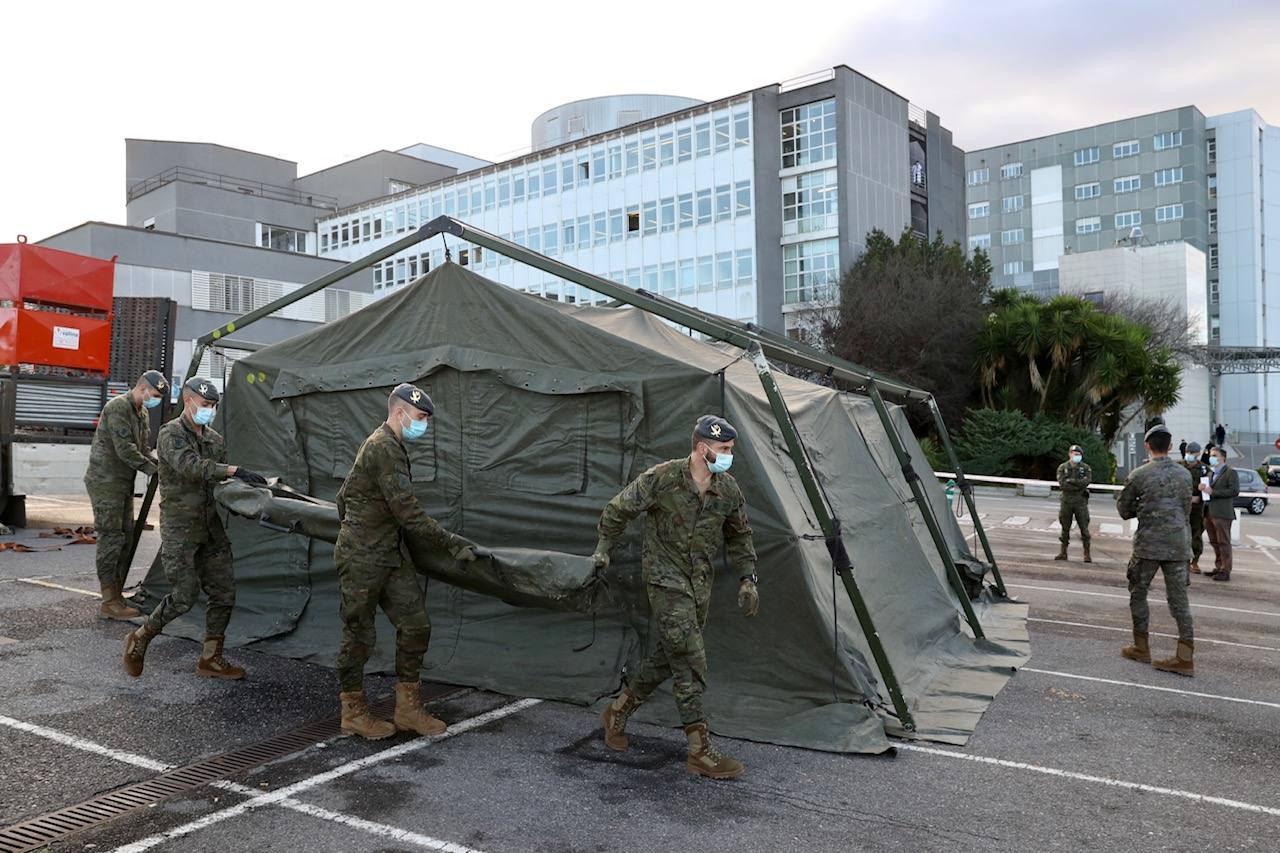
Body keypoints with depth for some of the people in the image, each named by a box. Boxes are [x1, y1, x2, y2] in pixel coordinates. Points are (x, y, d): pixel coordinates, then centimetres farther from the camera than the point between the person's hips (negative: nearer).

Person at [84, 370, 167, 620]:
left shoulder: (142, 413, 14)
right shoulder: (118, 407, -17)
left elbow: (143, 448, 15)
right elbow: (125, 450, -23)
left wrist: (157, 467, -2)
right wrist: (154, 470, -19)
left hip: (124, 483, 10)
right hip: (105, 482, -10)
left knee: (126, 537, 11)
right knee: (111, 539, -8)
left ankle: (117, 594, 19)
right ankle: (108, 603, -3)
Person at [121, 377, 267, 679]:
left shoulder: (216, 440, 13)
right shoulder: (171, 434, -9)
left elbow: (221, 481, 10)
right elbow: (190, 467, -27)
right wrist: (234, 470, -37)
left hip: (210, 526, 7)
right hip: (179, 526, -7)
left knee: (223, 592, 4)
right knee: (186, 594, -8)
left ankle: (210, 659, 15)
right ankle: (139, 640, 16)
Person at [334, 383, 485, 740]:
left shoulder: (390, 446, 15)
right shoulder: (383, 448, -18)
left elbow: (344, 495, 24)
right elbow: (409, 513, -23)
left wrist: (352, 524, 37)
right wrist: (453, 544, -21)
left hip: (390, 555, 10)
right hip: (362, 558, -10)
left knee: (415, 626, 5)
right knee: (359, 635, 4)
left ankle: (408, 709, 13)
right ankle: (353, 712, 19)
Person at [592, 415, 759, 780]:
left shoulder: (728, 490, -1)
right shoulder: (662, 478, -17)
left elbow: (739, 536, 15)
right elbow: (618, 510, -4)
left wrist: (746, 578, 9)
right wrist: (603, 548, 5)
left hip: (700, 585, 7)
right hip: (666, 581, -6)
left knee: (667, 657, 15)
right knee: (690, 663, -11)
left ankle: (617, 713, 35)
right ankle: (701, 752, -3)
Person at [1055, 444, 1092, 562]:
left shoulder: (1085, 468, 3)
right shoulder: (1062, 467, 2)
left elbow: (1087, 481, -14)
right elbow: (1062, 484, -10)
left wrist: (1071, 481, -15)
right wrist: (1079, 485, -13)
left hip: (1080, 502, -1)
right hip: (1066, 501, 1)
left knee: (1084, 528, -1)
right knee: (1065, 528, 7)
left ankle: (1087, 554, 4)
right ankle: (1063, 553, 14)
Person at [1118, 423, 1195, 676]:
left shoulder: (1138, 475, -8)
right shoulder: (1184, 474, 4)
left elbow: (1123, 509, 1)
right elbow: (1186, 508, 15)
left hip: (1149, 544, -4)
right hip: (1178, 543, 4)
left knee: (1138, 593, 12)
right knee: (1178, 597, 6)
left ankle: (1141, 648, 18)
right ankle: (1185, 657, 3)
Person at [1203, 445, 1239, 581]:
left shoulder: (1231, 472, -5)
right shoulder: (1211, 473, 19)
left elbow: (1235, 491, -15)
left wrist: (1212, 492, -16)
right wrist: (1203, 489, 4)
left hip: (1222, 513, -8)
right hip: (1210, 512, 8)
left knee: (1223, 542, -4)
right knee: (1215, 542, 13)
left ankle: (1225, 571, -1)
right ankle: (1218, 568, 21)